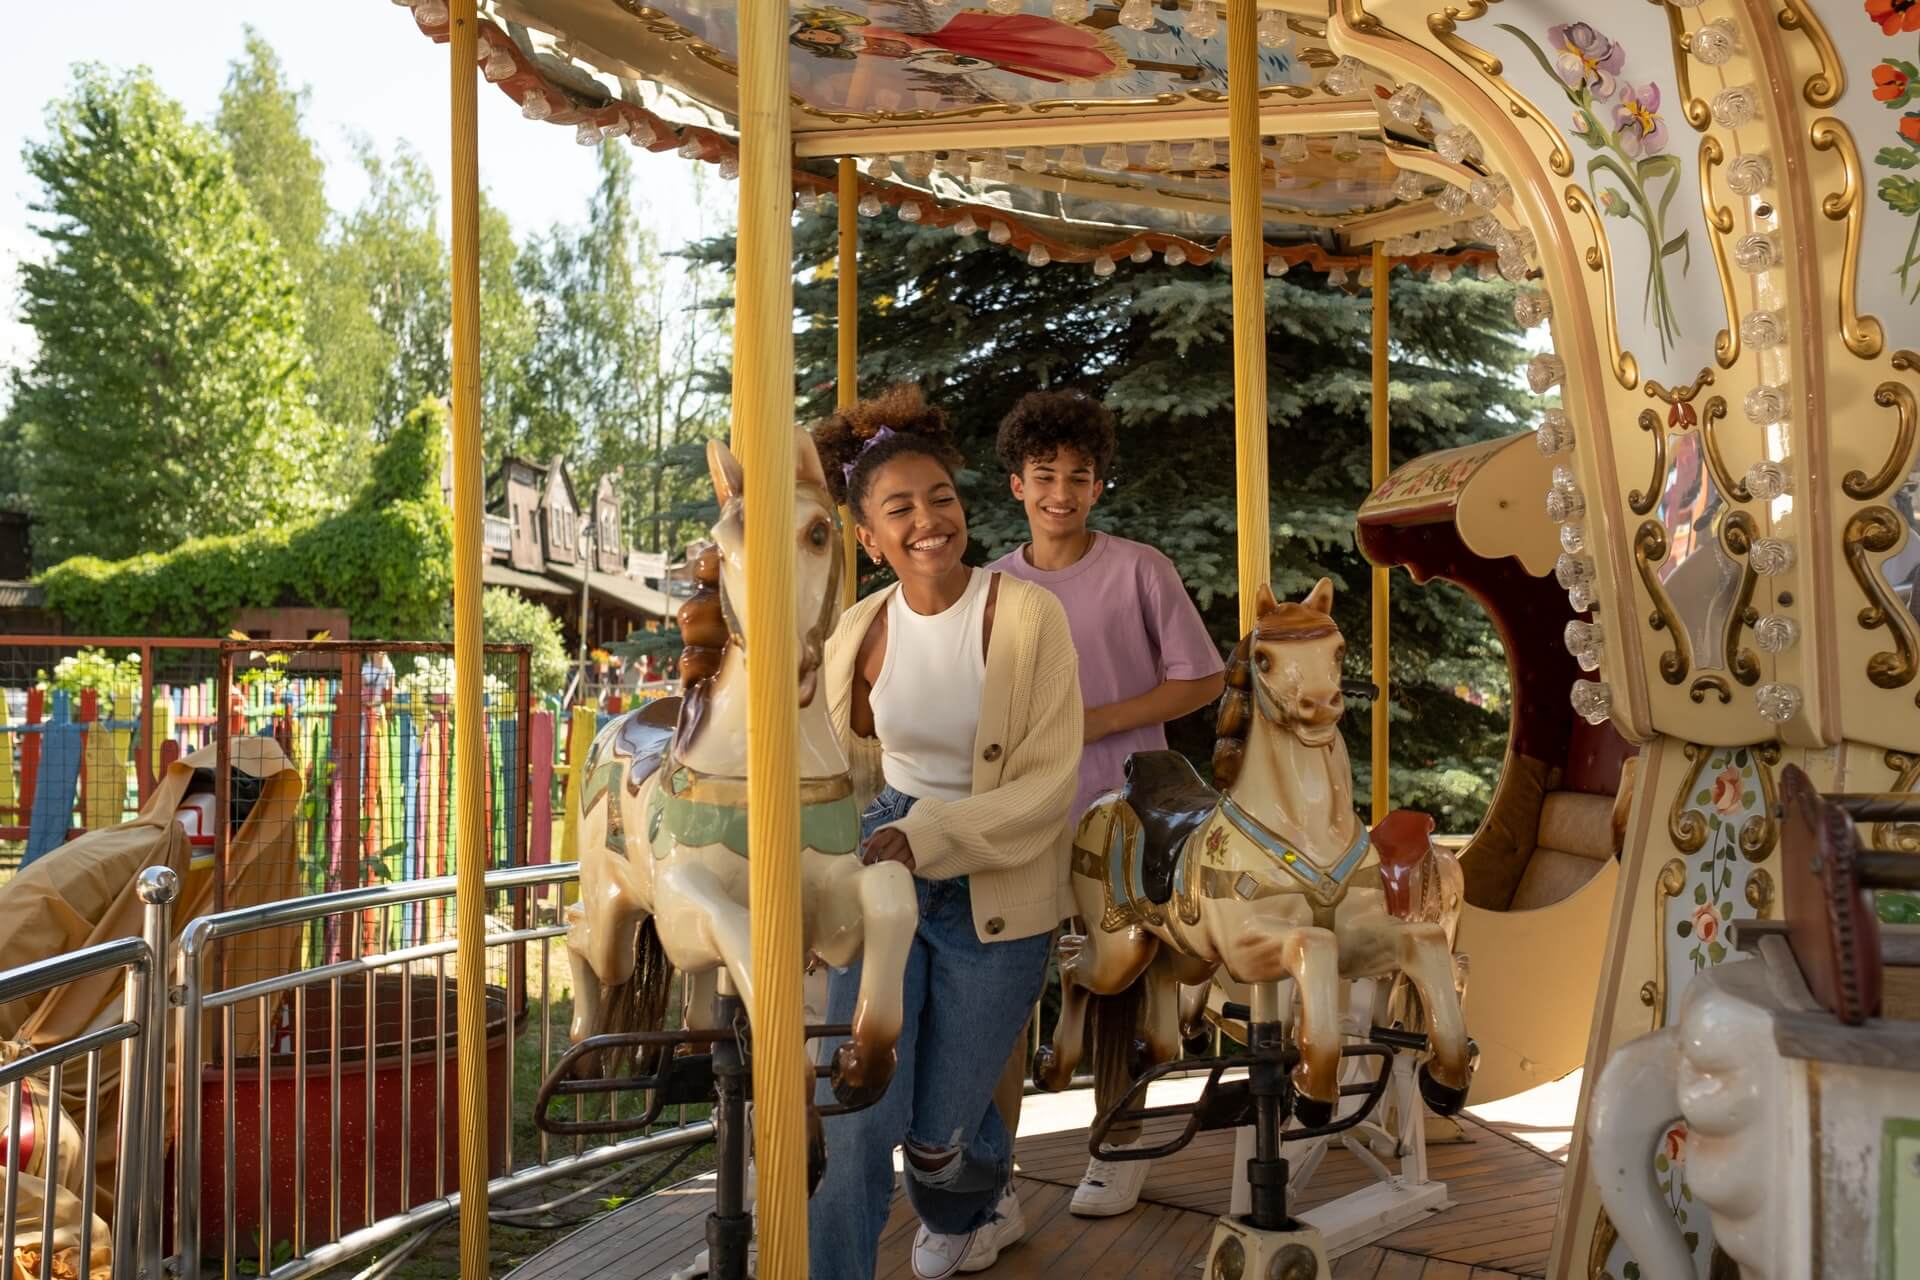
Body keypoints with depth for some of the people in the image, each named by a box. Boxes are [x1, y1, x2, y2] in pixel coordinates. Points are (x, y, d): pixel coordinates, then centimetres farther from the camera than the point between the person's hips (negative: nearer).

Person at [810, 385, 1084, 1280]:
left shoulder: (1026, 614, -13)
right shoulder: (859, 630, -1)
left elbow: (1049, 784, -15)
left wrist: (927, 836, -23)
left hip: (995, 891, -2)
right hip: (882, 870, 3)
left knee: (940, 1131, 9)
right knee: (860, 1118, -5)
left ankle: (980, 1206, 46)